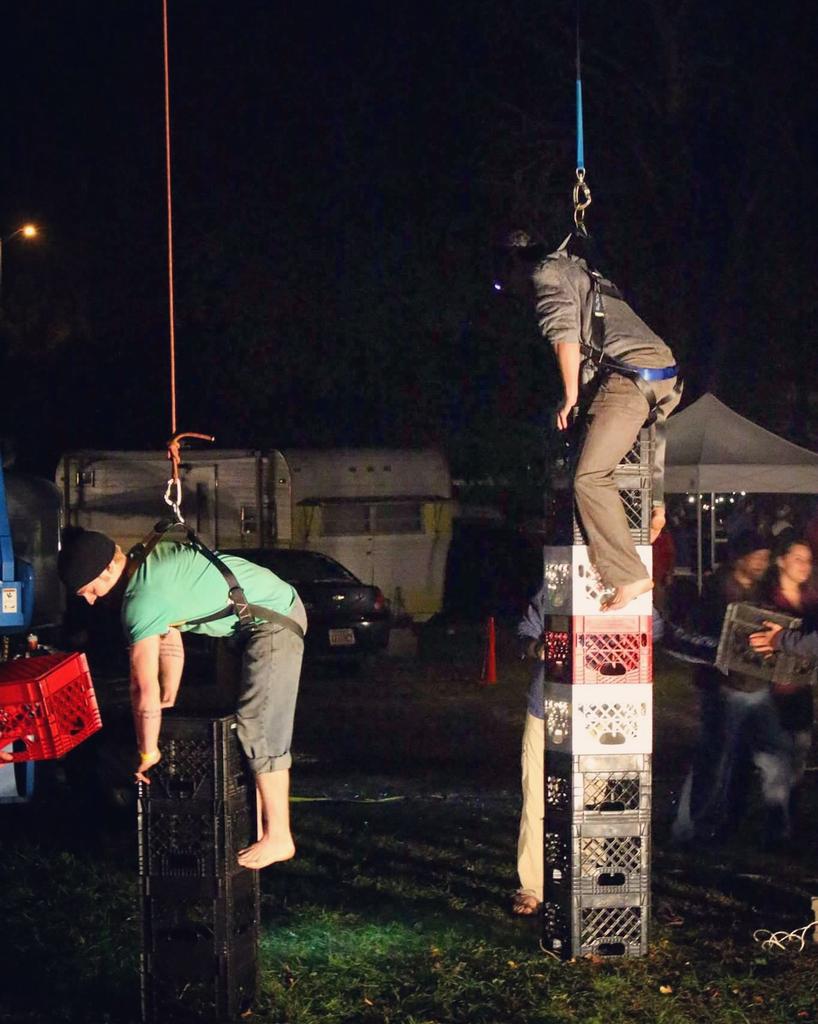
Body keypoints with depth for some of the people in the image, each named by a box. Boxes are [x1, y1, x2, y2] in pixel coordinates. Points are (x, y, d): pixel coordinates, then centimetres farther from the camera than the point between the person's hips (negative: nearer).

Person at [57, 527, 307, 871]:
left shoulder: (142, 599, -23)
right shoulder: (148, 560, 6)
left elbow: (145, 690, -20)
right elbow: (171, 639, 14)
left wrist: (148, 751, -10)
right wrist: (169, 703, 12)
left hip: (274, 621, -10)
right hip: (276, 607, 10)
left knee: (262, 731, -8)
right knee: (251, 726, 15)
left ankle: (278, 838, -3)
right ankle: (258, 824, 21)